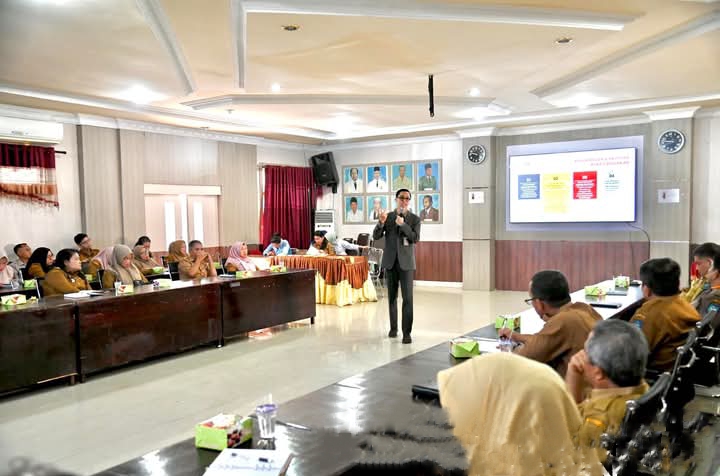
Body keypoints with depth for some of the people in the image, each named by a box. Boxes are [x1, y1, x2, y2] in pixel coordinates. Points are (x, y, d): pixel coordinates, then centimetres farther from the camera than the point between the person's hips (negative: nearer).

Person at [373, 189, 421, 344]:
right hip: (390, 261, 2)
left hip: (406, 262, -2)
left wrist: (403, 224, -22)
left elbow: (416, 238, -12)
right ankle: (393, 327, 25)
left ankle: (407, 332, -5)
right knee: (392, 296, 12)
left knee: (407, 298, -8)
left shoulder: (415, 218, 0)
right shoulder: (388, 216, 5)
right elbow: (376, 236, -2)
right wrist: (381, 223, -20)